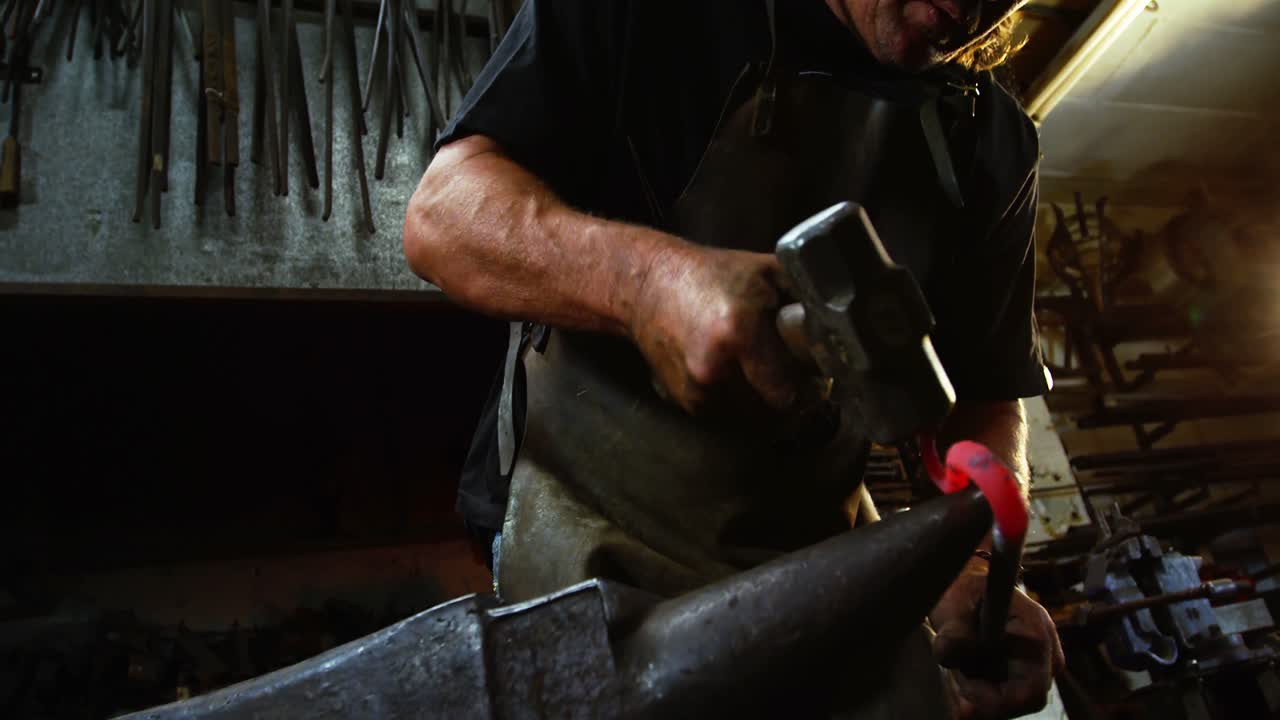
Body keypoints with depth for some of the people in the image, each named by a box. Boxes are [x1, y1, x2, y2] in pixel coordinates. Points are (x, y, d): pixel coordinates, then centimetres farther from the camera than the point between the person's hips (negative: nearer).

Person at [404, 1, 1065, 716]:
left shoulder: (996, 142, 2)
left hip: (815, 558, 4)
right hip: (594, 537, -2)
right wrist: (641, 275, -35)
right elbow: (442, 215, -16)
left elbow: (985, 398, 1)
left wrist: (975, 565, -19)